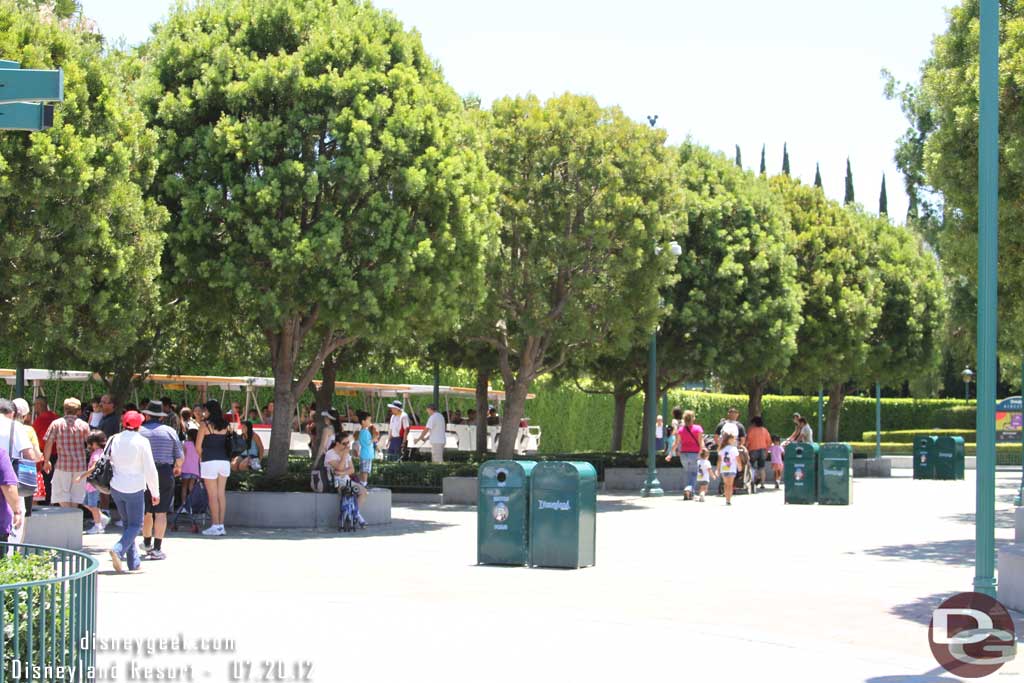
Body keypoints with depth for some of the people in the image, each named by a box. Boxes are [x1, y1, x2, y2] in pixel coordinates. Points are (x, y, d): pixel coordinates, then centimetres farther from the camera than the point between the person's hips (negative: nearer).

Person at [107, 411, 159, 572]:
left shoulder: (115, 440, 4)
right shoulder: (142, 441, -10)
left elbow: (111, 462, 13)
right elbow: (150, 469, -9)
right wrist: (155, 492, -2)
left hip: (116, 487, 5)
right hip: (134, 488, -5)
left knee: (128, 522, 17)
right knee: (135, 524, 2)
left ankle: (134, 562, 15)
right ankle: (118, 550, -22)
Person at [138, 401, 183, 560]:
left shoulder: (140, 431, 0)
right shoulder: (170, 431, 1)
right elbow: (180, 456, 1)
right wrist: (178, 467, 22)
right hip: (165, 472, -1)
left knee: (146, 511, 16)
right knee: (161, 512, -1)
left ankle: (147, 544, 31)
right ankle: (157, 548, -5)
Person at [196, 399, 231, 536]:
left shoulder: (205, 425, -7)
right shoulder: (226, 425, 6)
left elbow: (198, 446, -4)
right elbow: (229, 443, 10)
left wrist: (202, 457, 11)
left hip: (210, 462, -5)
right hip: (225, 461, 5)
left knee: (212, 495, 0)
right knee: (221, 494, 9)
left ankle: (215, 526, 0)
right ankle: (221, 525, 10)